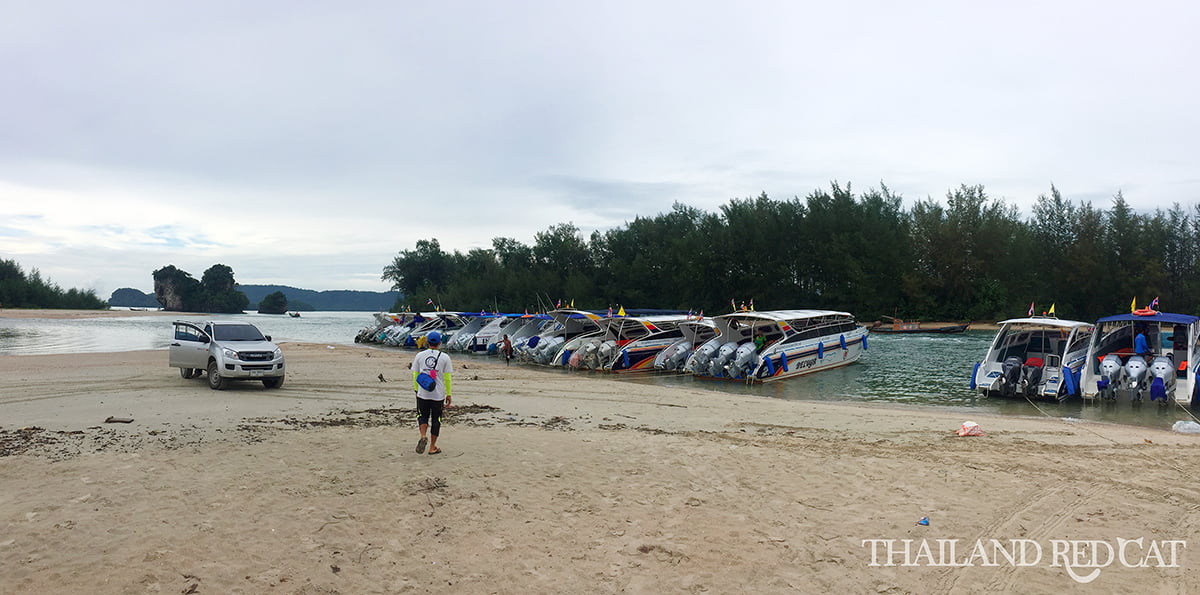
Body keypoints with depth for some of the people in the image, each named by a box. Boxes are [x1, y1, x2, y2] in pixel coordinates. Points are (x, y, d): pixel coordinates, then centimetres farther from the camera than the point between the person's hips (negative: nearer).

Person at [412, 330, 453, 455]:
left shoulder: (419, 356, 1)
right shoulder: (445, 357, -3)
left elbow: (415, 375, 5)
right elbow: (447, 378, -3)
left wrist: (416, 389, 18)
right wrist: (448, 394, 4)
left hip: (422, 393, 1)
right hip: (438, 394, -1)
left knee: (423, 416, 14)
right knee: (436, 419, 9)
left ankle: (423, 436, -14)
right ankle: (432, 447, 14)